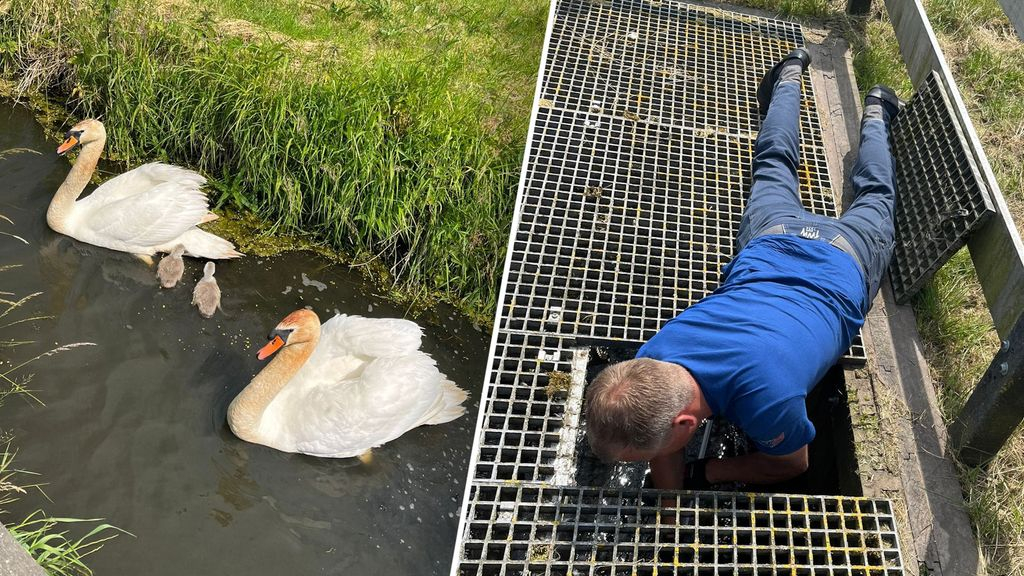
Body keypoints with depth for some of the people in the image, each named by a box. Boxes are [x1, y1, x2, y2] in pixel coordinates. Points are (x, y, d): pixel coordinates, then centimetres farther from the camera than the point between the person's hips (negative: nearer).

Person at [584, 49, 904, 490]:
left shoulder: (766, 397, -48)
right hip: (771, 246, 2)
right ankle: (791, 75, 58)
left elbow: (792, 463, -21)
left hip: (841, 265, -2)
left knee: (874, 195, 34)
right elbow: (664, 459, -13)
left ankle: (875, 112, 56)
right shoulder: (648, 367, -36)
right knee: (773, 160, 35)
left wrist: (705, 472, -18)